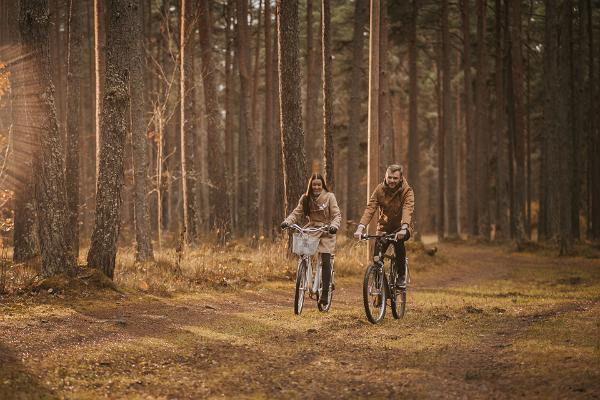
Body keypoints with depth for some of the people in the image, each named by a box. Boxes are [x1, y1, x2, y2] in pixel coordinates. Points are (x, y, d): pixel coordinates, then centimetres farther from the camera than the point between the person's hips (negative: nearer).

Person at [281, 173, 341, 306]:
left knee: (325, 262, -10)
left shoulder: (329, 197, -3)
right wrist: (287, 222, -17)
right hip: (311, 230, 3)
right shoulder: (305, 198, 6)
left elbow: (337, 215, -8)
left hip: (325, 232, -3)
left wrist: (334, 226, -28)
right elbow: (297, 213, 2)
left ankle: (325, 294, -6)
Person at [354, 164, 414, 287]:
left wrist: (404, 228, -49)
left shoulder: (407, 191, -15)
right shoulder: (380, 189, -9)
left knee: (398, 241, -34)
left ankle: (401, 276, -18)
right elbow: (370, 208, -18)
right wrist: (360, 227, -33)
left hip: (401, 228, -2)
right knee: (377, 256, -15)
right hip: (384, 227, 2)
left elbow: (407, 210, -31)